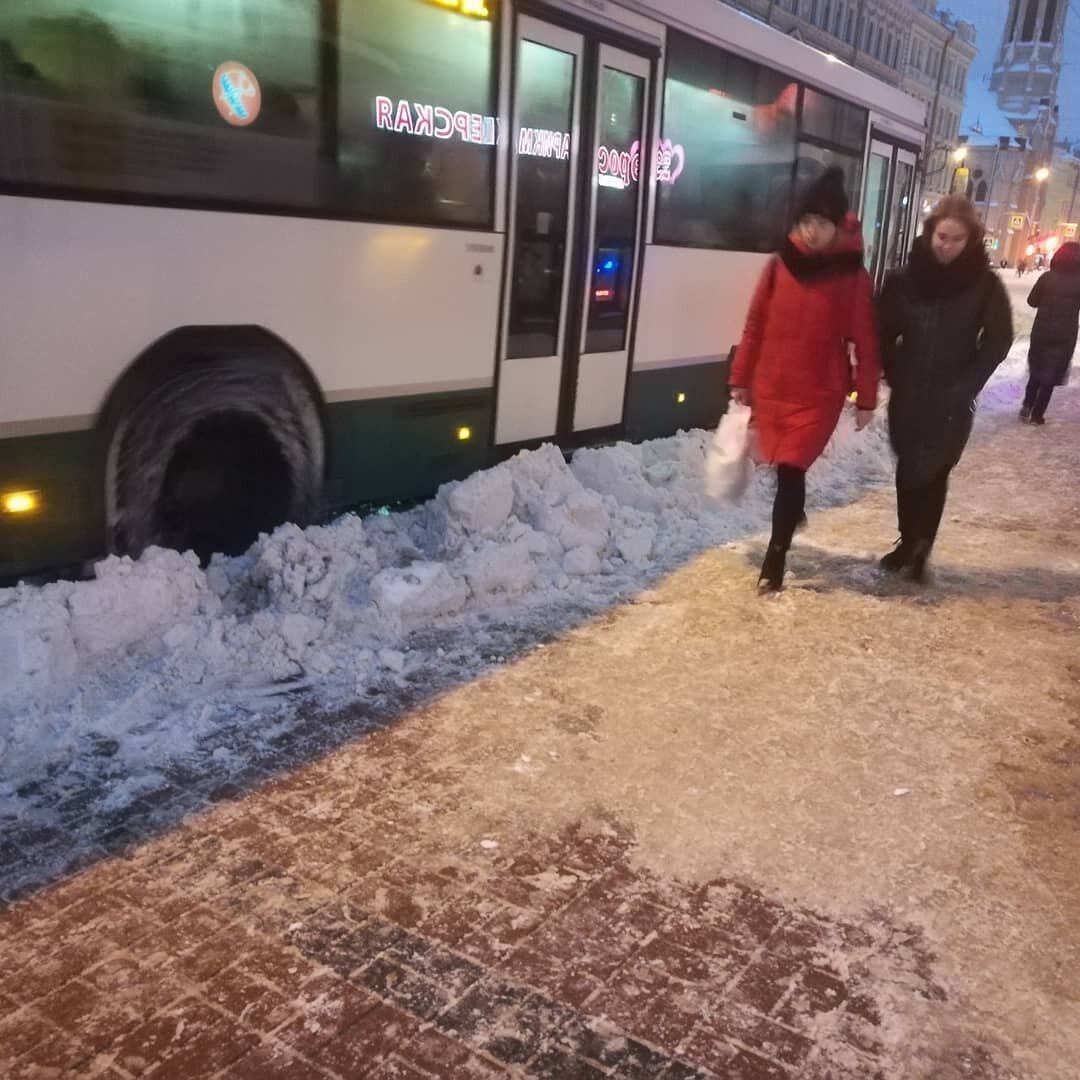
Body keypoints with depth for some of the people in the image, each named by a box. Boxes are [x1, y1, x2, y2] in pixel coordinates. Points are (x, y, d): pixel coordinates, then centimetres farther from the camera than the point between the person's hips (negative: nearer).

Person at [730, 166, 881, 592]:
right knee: (781, 466, 17)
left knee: (791, 470, -7)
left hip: (819, 394, -3)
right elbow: (755, 325, 6)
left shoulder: (853, 276, -7)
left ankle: (775, 558, 4)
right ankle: (792, 511, 49)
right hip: (771, 388, 4)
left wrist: (866, 398, -3)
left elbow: (865, 340, -4)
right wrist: (741, 378, 8)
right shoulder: (779, 265, 1)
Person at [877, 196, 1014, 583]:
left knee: (934, 473, 0)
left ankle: (920, 548, 8)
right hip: (907, 397, 2)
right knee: (908, 469, 11)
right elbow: (885, 333, 3)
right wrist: (895, 375, -2)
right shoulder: (903, 279, -5)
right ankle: (908, 542, 25)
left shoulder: (986, 285, -8)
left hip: (951, 402, -2)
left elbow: (998, 341, -2)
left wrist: (966, 387, -8)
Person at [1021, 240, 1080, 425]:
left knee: (1036, 371, 20)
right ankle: (1037, 414, 10)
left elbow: (1032, 301, 2)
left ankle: (1027, 407, 16)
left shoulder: (1047, 277, -6)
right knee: (1051, 376, 8)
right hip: (1064, 336, -1)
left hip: (1041, 332, 1)